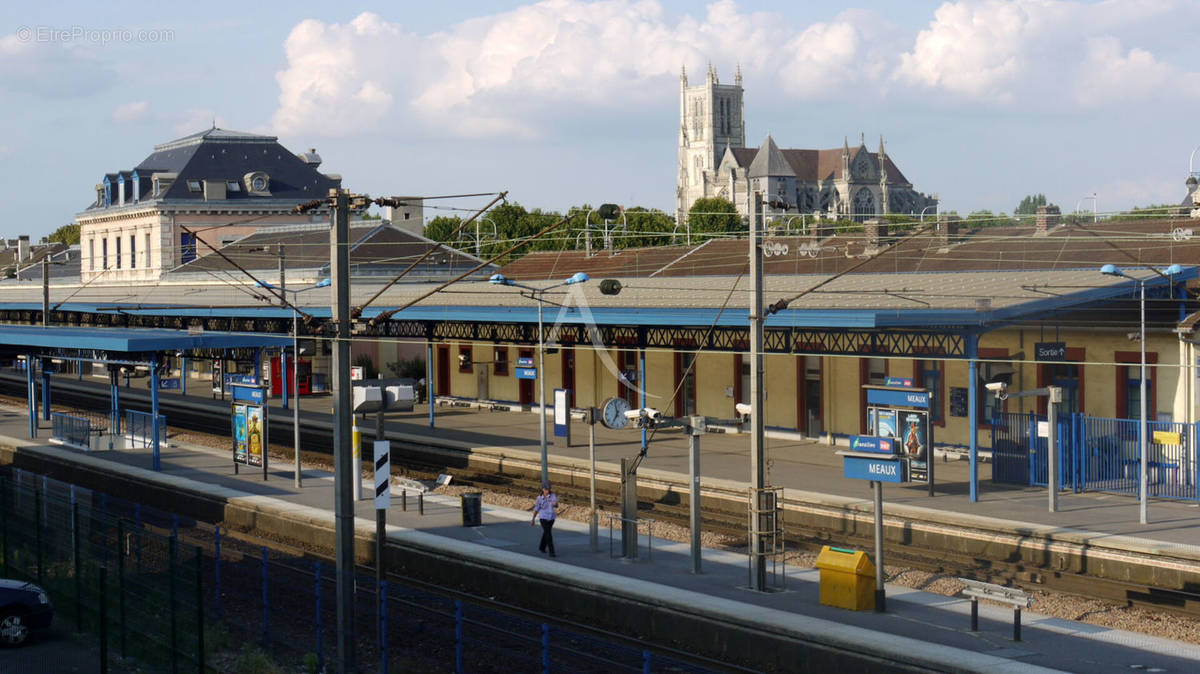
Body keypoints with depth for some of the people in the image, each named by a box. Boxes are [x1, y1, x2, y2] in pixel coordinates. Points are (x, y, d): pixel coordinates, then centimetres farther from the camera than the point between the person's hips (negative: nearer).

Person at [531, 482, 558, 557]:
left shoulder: (553, 496, -7)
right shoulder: (540, 498, -9)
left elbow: (556, 506, -18)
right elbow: (536, 509, 2)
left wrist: (555, 504, -43)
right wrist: (533, 520, 6)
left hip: (551, 517, 3)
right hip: (543, 518, -3)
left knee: (546, 532, 20)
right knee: (548, 534, -13)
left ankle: (542, 547, 43)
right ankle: (551, 552, -12)